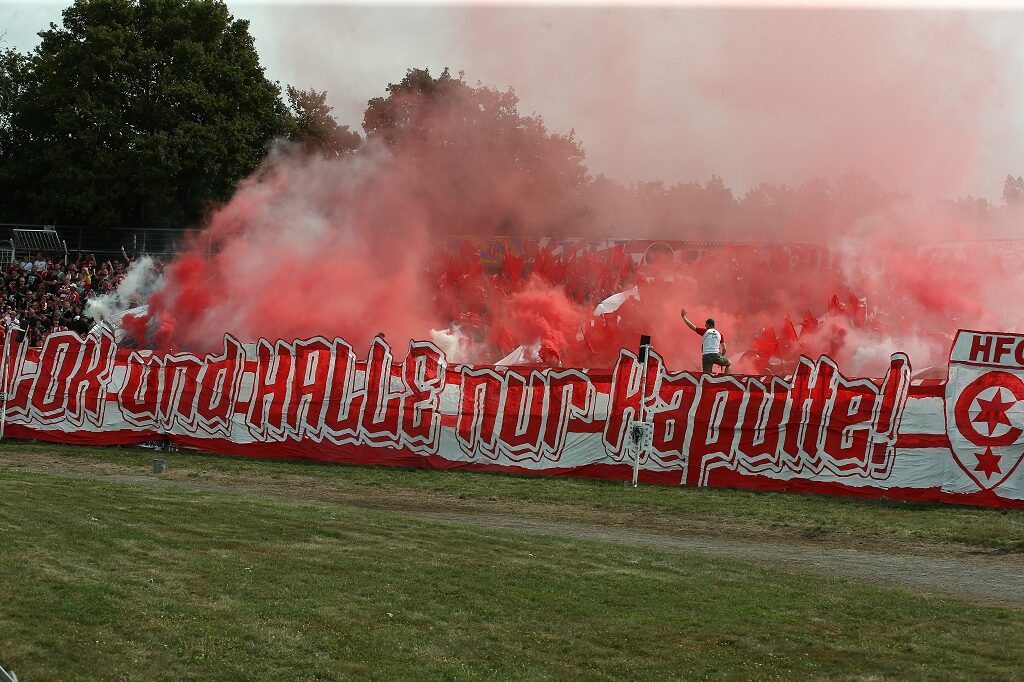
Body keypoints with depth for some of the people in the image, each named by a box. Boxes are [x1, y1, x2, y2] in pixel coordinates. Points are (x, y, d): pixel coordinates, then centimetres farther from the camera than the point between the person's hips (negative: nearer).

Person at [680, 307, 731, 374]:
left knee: (707, 374, -1)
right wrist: (721, 357, 23)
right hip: (716, 355, 1)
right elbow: (724, 349, 10)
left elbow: (691, 326, 6)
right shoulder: (719, 334, 13)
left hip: (706, 356, -1)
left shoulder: (704, 331, 6)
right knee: (729, 364, 23)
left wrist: (683, 317, 16)